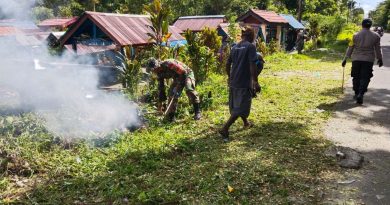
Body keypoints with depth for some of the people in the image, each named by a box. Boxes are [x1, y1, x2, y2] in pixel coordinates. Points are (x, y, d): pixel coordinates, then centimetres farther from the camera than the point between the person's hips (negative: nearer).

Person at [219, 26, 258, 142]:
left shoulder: (235, 47, 10)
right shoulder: (250, 47, -10)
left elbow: (227, 65, 14)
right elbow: (252, 66, -17)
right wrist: (255, 81, -12)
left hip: (233, 82, 8)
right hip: (244, 82, -8)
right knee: (240, 108, -3)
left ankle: (246, 123, 44)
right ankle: (225, 129, -12)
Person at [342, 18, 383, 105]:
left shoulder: (356, 35, -1)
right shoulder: (376, 36, 2)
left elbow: (350, 48, 1)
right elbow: (377, 49, 8)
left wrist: (345, 59, 6)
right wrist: (380, 59, 20)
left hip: (356, 59, 1)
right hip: (368, 60, 0)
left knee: (356, 77, 13)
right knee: (365, 78, 1)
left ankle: (357, 94, 22)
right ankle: (361, 94, -14)